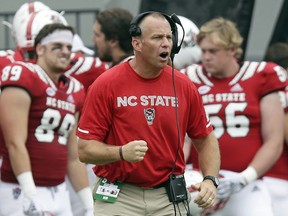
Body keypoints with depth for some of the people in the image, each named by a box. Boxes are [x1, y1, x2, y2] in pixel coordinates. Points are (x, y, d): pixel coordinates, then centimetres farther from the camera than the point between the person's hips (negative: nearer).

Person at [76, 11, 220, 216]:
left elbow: (205, 139, 12)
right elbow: (85, 149, -7)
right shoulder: (106, 85, -7)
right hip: (119, 199, -3)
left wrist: (210, 180, -3)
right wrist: (121, 153, -24)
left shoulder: (184, 86, 2)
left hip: (169, 199, 3)